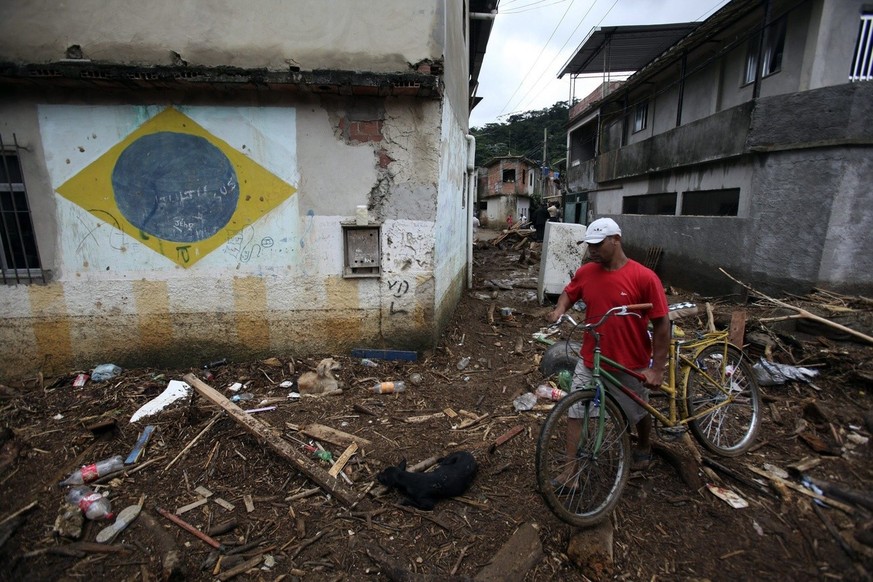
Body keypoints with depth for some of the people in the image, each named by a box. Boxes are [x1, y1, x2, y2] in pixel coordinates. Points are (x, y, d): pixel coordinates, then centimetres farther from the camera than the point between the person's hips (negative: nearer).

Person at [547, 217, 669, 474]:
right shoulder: (585, 272, -5)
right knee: (575, 412, 2)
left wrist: (657, 368, -14)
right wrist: (559, 309, -8)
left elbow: (662, 324, -13)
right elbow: (569, 292, 14)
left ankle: (644, 448, 54)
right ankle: (571, 471, 16)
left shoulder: (644, 277, -17)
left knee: (638, 414, 23)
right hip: (590, 361, 3)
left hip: (631, 365, -2)